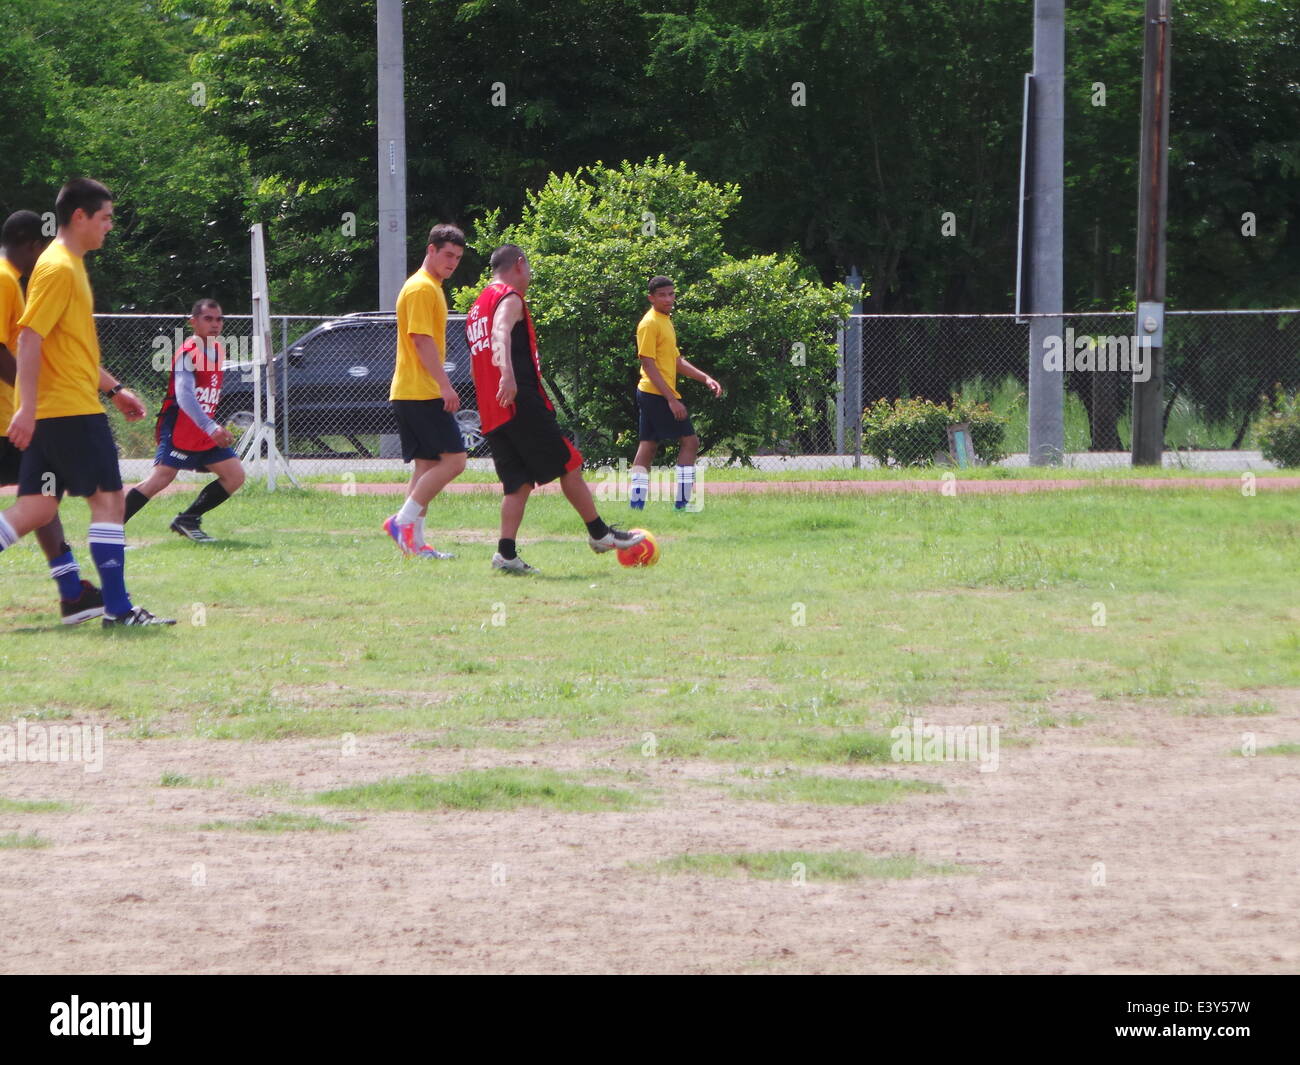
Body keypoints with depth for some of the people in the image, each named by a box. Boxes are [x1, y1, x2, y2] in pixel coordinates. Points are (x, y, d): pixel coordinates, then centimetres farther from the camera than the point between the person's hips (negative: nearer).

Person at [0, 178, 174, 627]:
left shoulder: (70, 265, 19)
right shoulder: (59, 269, -12)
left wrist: (114, 388, 27)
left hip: (48, 415, 10)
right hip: (71, 409, -10)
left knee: (39, 508, 6)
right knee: (108, 497, -5)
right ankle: (117, 609, -4)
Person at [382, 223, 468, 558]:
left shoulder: (431, 288, 21)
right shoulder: (422, 288, -11)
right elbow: (422, 340, -19)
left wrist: (440, 385, 24)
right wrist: (445, 385, -22)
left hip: (411, 393, 11)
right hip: (421, 392, -11)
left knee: (427, 466, 9)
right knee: (453, 460, -12)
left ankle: (414, 542, 6)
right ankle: (404, 520, -12)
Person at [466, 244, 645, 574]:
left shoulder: (476, 308, 23)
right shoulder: (509, 298, -5)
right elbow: (501, 332, -27)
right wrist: (507, 373, -44)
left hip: (490, 413, 9)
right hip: (523, 404, -9)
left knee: (518, 483, 7)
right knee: (569, 465, 2)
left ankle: (506, 553, -5)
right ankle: (600, 534, 9)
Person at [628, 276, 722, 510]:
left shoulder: (665, 322, 18)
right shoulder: (650, 324, -13)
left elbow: (676, 361, 23)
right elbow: (648, 364, -18)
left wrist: (705, 378, 12)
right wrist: (671, 399, -22)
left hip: (649, 395, 10)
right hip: (659, 394, -10)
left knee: (647, 447, 8)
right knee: (690, 440, -6)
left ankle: (636, 502, 8)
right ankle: (682, 501, -7)